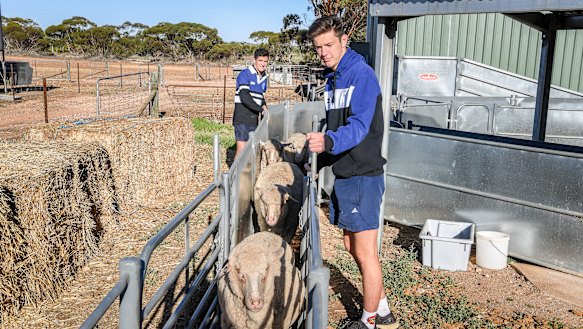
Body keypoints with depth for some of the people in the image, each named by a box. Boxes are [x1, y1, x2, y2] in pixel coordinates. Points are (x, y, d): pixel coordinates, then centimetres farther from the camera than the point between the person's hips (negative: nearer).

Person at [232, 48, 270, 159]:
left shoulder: (264, 77, 14)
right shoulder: (245, 74, -9)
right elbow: (244, 97, -19)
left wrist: (264, 106, 5)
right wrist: (261, 109, -18)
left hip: (254, 119, 7)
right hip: (242, 118, -7)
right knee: (242, 149, -11)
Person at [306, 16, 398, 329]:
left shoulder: (361, 74, -14)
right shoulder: (332, 79, 14)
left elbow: (359, 126, -26)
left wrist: (328, 141, -41)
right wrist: (318, 160, 17)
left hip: (363, 176, -9)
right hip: (343, 175, 9)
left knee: (365, 252, 1)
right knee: (352, 246, 16)